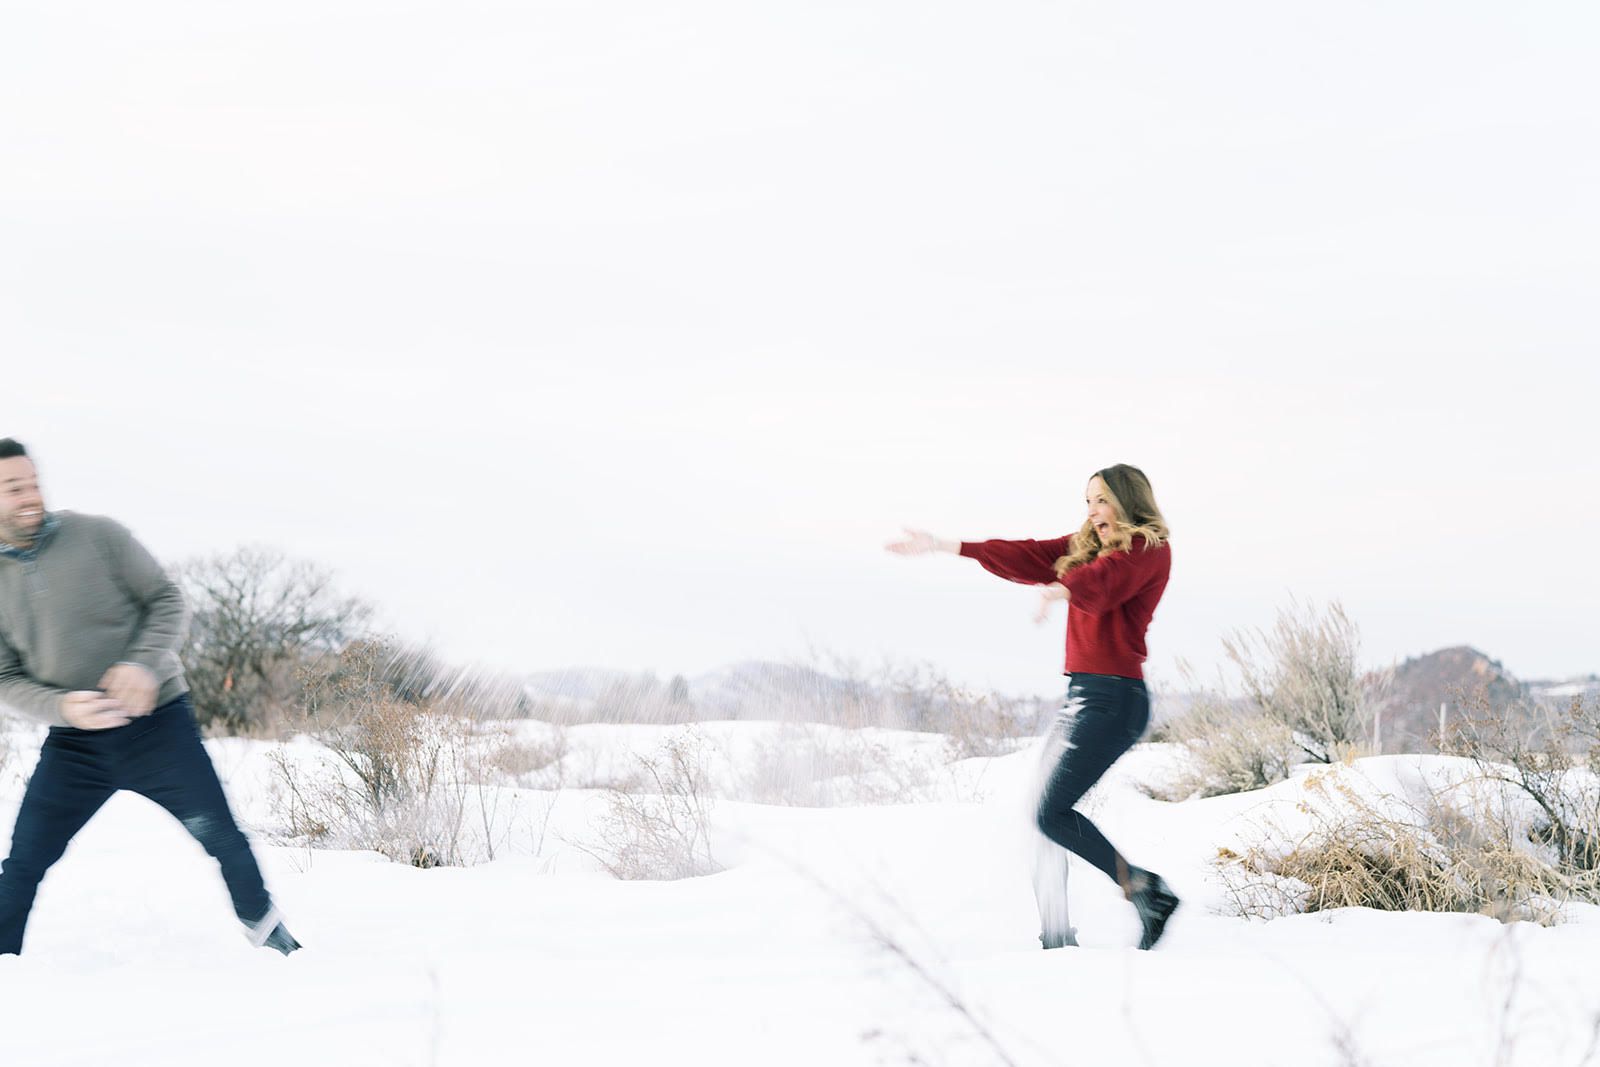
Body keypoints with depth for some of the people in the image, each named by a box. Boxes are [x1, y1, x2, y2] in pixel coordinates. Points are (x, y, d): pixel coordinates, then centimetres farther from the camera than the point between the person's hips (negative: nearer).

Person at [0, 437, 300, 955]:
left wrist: (143, 663, -21)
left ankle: (270, 935, 17)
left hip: (157, 723, -2)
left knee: (219, 835, -4)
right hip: (74, 744, 2)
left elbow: (167, 601, -3)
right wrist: (63, 707, -17)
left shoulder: (95, 536, -6)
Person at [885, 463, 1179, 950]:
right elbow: (1027, 557, 18)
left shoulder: (1149, 549, -6)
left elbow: (1103, 578, -23)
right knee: (1041, 811, 6)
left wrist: (1059, 590, -37)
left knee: (1052, 811, -18)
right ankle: (1056, 938, 9)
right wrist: (946, 547, 16)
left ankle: (1144, 887, -12)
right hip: (1081, 696, 9)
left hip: (1113, 698, -9)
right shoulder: (1086, 547, 18)